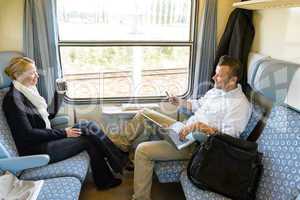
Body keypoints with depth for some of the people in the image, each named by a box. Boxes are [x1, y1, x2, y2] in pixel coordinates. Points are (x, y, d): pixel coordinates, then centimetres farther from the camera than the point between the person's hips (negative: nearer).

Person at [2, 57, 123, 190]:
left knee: (91, 126, -1)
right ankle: (104, 181, 5)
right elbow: (28, 134, -20)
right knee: (89, 139, -13)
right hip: (35, 150, -9)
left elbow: (50, 114, 18)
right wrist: (63, 133, -17)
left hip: (46, 137, 9)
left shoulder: (29, 91, 10)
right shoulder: (13, 99, -16)